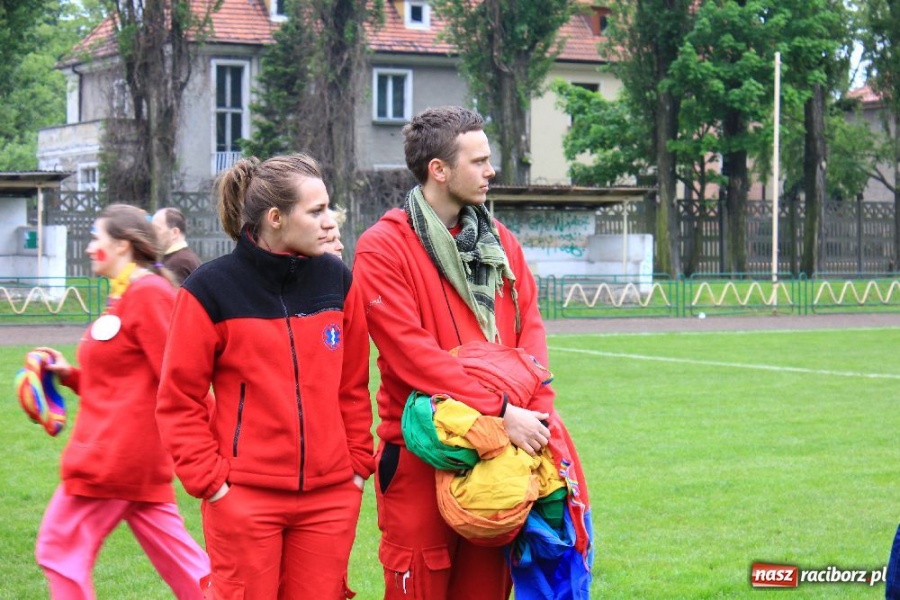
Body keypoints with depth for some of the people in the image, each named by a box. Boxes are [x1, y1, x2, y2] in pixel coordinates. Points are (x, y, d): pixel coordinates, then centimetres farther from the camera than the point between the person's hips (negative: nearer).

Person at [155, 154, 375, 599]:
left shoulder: (337, 281, 7)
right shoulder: (213, 289, -5)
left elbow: (354, 387, 12)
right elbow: (179, 401, -3)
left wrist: (359, 463, 7)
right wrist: (209, 480, -9)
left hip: (330, 497, 4)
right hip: (244, 498, -4)